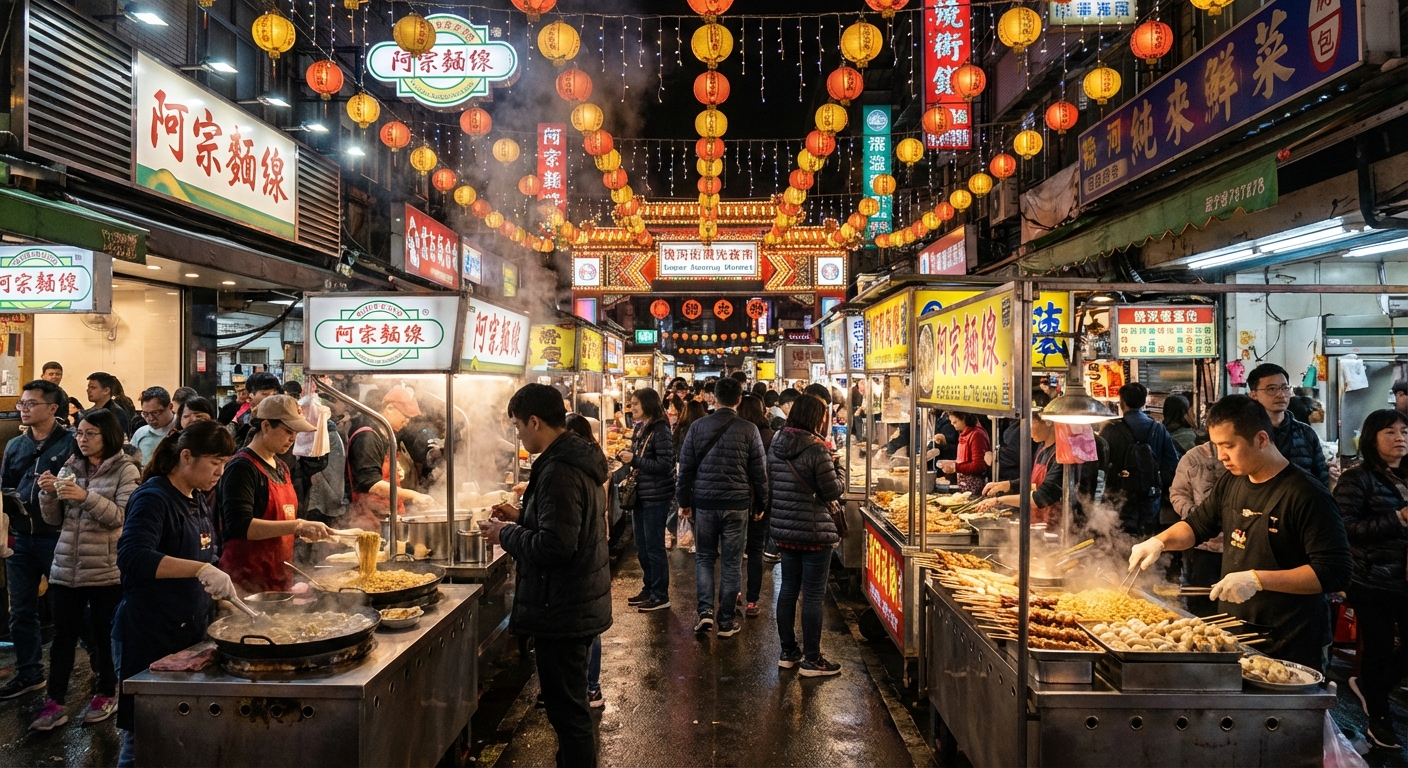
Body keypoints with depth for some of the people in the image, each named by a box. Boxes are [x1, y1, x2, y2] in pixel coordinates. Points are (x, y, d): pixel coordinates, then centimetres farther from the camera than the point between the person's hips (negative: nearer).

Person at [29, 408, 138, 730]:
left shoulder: (126, 470, -5)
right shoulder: (71, 468, 10)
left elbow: (121, 516, -15)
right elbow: (54, 519, 10)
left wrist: (87, 497, -26)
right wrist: (48, 493, -8)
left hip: (106, 569, -4)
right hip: (66, 568, 4)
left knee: (104, 634, 7)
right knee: (63, 636, 6)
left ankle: (106, 694, 21)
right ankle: (55, 703, 14)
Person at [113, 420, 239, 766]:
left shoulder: (198, 500, 10)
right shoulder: (153, 497, -15)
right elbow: (132, 556, -31)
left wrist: (225, 592, 12)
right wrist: (200, 569, -39)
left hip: (191, 631, 8)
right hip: (150, 636, -8)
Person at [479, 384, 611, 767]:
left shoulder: (559, 472, -23)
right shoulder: (581, 459, 9)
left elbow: (553, 546, -28)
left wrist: (506, 534, -14)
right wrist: (521, 518, 11)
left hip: (562, 610, -11)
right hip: (582, 602, 11)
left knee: (567, 711, 2)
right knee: (572, 704, 23)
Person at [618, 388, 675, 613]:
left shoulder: (660, 430, -15)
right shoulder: (639, 428, 10)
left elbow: (665, 465, -21)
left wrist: (634, 460, -21)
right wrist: (626, 457, 0)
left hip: (655, 497, -9)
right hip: (639, 495, 9)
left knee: (654, 546, -1)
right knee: (641, 546, 15)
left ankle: (661, 596, 10)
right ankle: (649, 588, 28)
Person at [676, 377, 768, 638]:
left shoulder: (697, 427, -2)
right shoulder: (749, 430, -4)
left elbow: (686, 467, 2)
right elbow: (759, 471, 1)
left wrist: (684, 501, 11)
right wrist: (762, 503, 12)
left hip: (704, 503, 1)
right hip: (737, 505, -1)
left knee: (704, 557, 15)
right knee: (732, 562, 7)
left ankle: (705, 611, 3)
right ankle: (726, 621, 12)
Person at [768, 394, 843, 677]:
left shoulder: (776, 445, 4)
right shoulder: (816, 448, -18)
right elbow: (832, 491, -14)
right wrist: (839, 480, 5)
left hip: (783, 530, 7)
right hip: (813, 531, -7)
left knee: (788, 589, 15)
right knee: (813, 595, 2)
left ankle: (788, 652, 25)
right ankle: (812, 660, 9)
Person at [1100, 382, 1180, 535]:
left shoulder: (1110, 429, -10)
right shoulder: (1159, 429, 0)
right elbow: (1172, 464, 0)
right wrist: (1160, 488, 11)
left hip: (1120, 496, -3)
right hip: (1150, 498, 3)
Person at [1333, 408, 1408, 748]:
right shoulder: (1357, 479, -9)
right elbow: (1346, 529, -16)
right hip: (1373, 582, -5)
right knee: (1379, 649, 6)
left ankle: (1368, 685, 34)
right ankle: (1379, 719, 25)